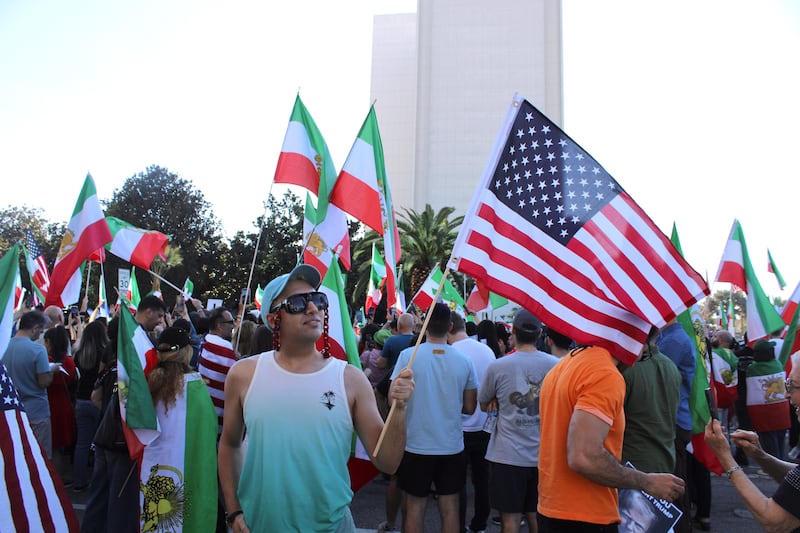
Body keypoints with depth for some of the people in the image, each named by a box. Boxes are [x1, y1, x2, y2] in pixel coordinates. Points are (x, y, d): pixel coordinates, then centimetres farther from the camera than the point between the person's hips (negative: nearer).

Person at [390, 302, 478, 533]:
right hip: (452, 447, 2)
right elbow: (469, 408, 1)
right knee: (449, 507, 13)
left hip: (416, 445, -1)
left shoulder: (408, 355, -11)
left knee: (414, 505, 11)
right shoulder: (464, 361, -4)